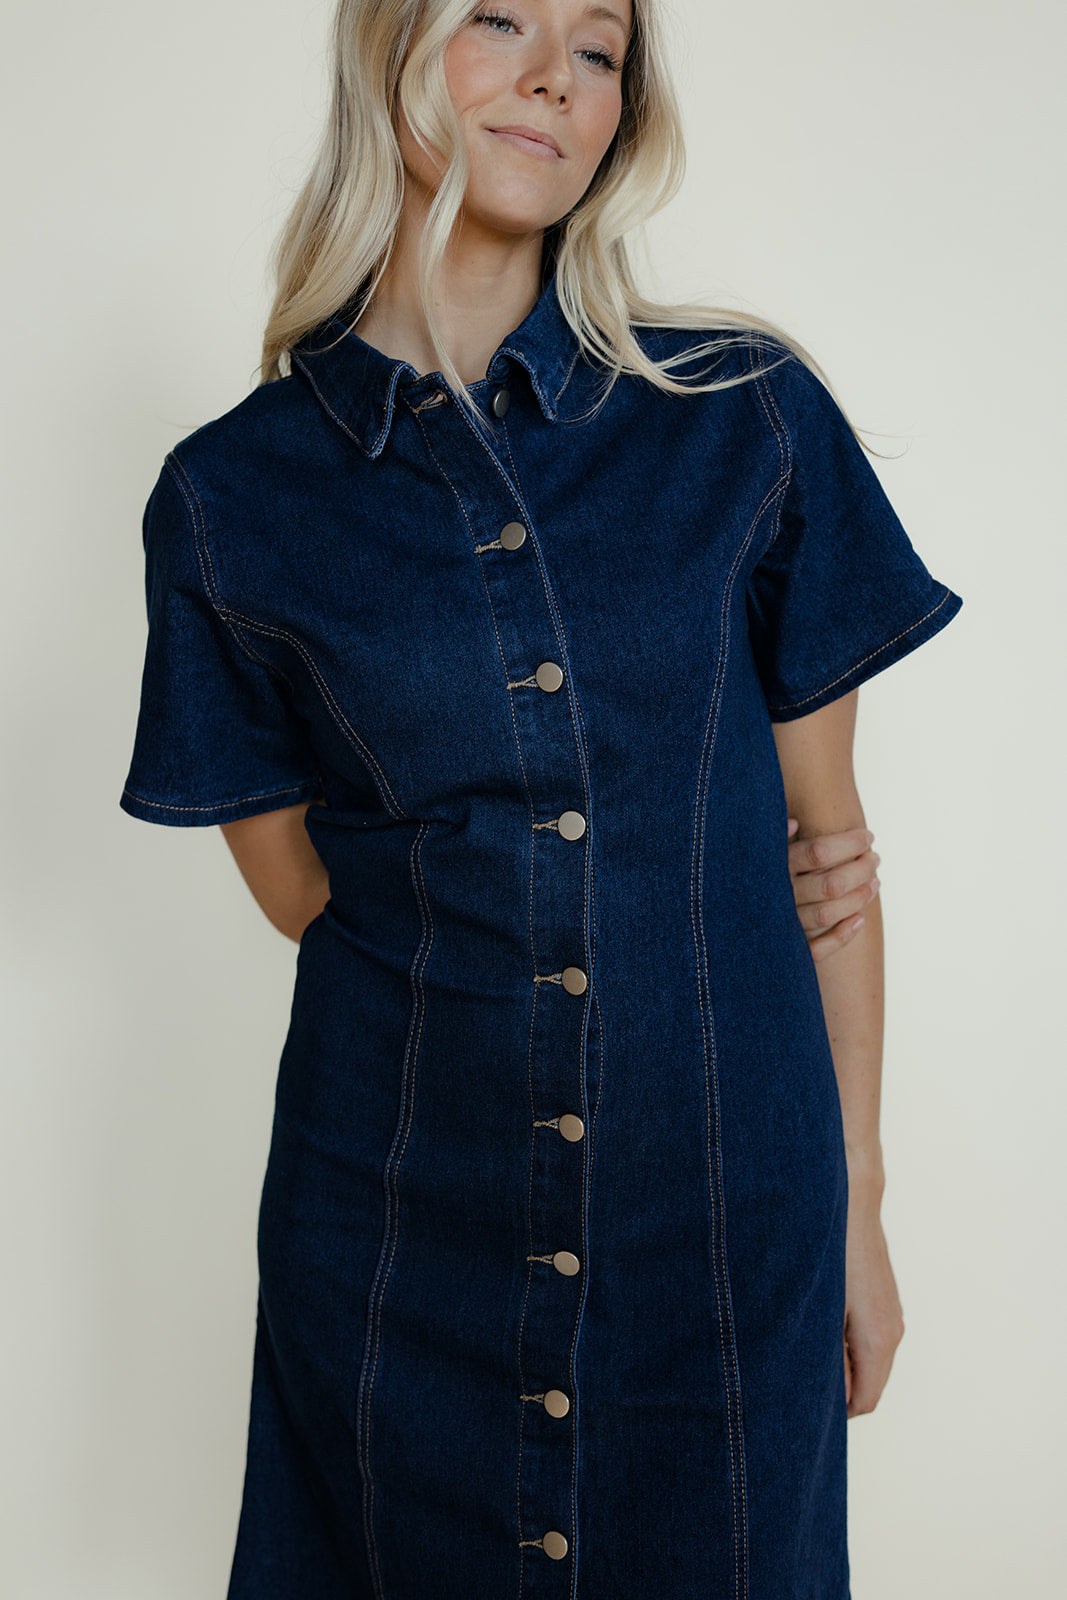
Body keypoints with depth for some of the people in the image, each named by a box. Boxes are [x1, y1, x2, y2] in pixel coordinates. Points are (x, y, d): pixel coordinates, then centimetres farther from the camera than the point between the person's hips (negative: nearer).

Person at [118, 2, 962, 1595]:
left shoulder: (750, 417, -3)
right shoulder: (233, 499, -4)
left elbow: (826, 837, 1)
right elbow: (294, 880, 2)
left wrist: (860, 1209, 3)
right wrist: (683, 875, -3)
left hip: (724, 1219, 1)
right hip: (398, 1227, 0)